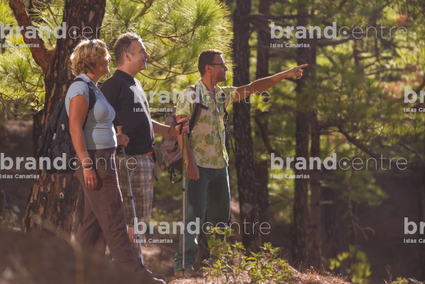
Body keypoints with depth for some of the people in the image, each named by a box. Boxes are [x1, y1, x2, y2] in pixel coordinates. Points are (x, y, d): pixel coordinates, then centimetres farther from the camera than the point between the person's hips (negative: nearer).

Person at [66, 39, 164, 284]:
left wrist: (114, 139, 9)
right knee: (114, 221, -7)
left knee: (95, 221, 11)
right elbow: (75, 129, -18)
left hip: (104, 160, 10)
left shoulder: (93, 88, 17)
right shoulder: (80, 89, -13)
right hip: (95, 161, -10)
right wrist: (87, 165, -23)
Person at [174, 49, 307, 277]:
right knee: (194, 214, -10)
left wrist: (284, 75, 12)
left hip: (220, 165, 8)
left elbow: (253, 88, 17)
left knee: (221, 215, 10)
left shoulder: (222, 94, 13)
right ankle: (183, 265, -6)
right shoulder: (190, 95, -9)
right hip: (199, 165, -8)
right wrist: (189, 162, -21)